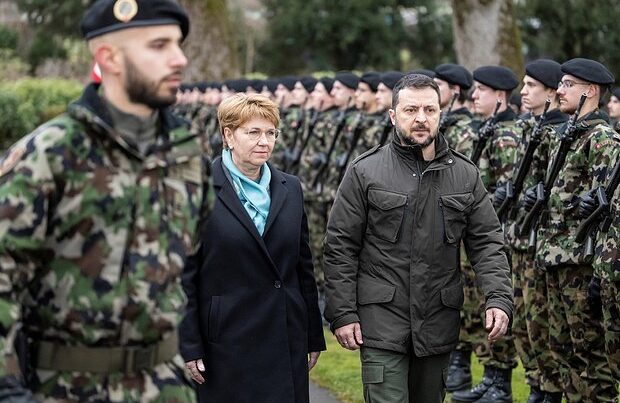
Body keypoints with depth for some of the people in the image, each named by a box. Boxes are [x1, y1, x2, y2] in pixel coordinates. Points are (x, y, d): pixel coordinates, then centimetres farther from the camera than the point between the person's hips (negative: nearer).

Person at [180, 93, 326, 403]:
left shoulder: (290, 189, 10)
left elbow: (303, 266, 14)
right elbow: (184, 274, -6)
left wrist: (313, 336, 13)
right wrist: (189, 345, -10)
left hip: (286, 340, 4)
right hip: (226, 343, -4)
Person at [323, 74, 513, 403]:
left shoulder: (465, 174, 6)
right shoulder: (365, 172, -3)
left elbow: (487, 242, 5)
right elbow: (340, 247, -3)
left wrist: (499, 298, -10)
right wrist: (342, 313, -8)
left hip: (439, 323, 4)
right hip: (382, 320, -3)